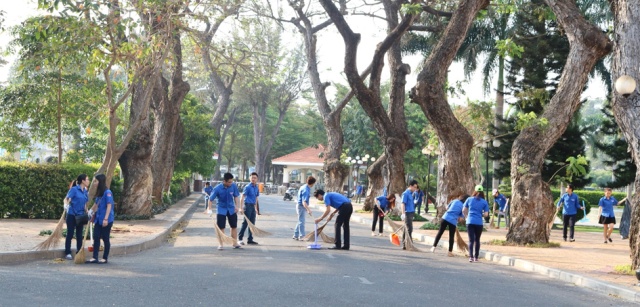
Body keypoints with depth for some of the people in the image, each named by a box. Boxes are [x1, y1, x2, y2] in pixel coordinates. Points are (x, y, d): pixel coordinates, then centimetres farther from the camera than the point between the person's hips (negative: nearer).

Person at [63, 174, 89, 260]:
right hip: (72, 215, -6)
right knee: (70, 234, 0)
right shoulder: (74, 189, -10)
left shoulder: (85, 191, 8)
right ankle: (68, 253, 7)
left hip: (80, 216, 6)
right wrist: (66, 204, -36)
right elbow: (66, 199, -17)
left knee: (79, 235, 9)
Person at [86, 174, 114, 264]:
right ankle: (95, 257, 7)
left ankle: (105, 258, 10)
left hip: (106, 220, -8)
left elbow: (109, 206, -18)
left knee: (105, 239, 2)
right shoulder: (99, 193, 13)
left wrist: (106, 219, -23)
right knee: (96, 238, 4)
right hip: (98, 219, 8)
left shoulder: (107, 192, -13)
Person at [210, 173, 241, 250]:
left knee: (234, 226, 7)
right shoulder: (217, 188, -24)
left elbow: (235, 196, 0)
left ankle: (235, 243, 18)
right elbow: (210, 199, -14)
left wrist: (236, 206, -6)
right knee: (221, 227, 0)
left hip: (231, 209, 3)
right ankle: (221, 244, 11)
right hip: (221, 209, -3)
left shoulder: (234, 186, -16)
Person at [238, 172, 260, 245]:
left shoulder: (256, 188, 10)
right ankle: (240, 238, 0)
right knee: (245, 223, -7)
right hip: (248, 206, -7)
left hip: (253, 206, 7)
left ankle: (250, 239, 15)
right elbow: (242, 198, -14)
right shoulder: (247, 187, -11)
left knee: (252, 223, 8)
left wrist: (255, 207, 17)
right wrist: (241, 208, -21)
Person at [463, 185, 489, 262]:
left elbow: (464, 211, 7)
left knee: (471, 240, 0)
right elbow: (486, 214, -2)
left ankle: (471, 257, -14)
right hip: (479, 223, 0)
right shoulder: (484, 202, 2)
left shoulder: (469, 199, 5)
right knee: (477, 240, 13)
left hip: (470, 222, 0)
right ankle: (476, 257, 16)